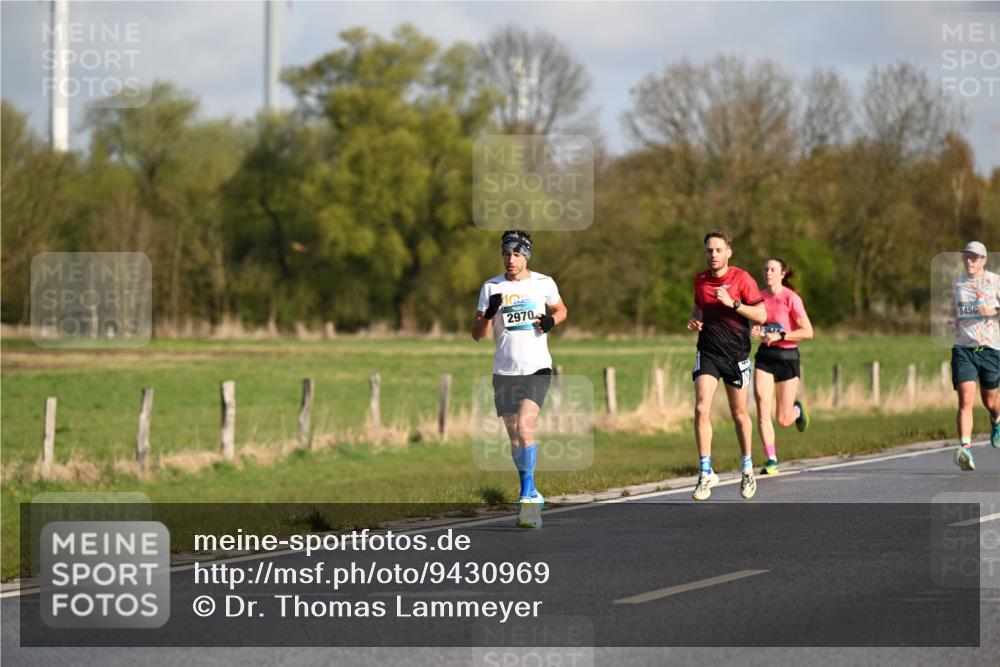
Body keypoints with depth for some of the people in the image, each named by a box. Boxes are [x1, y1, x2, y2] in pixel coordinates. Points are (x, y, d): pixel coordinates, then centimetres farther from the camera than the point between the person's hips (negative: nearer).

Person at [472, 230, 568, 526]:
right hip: (504, 371, 3)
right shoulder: (491, 287, 3)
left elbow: (561, 309, 20)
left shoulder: (543, 283, 2)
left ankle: (527, 495, -19)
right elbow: (477, 333, 3)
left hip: (536, 368, -3)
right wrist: (489, 314, -18)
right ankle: (531, 494, 25)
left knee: (525, 428, -21)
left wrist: (552, 320, -3)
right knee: (514, 436, 9)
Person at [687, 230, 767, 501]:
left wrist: (733, 303, -22)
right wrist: (693, 320, 2)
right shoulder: (700, 280, 5)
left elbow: (761, 316, -11)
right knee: (701, 409, -14)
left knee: (739, 414, 8)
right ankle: (706, 473, -11)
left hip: (736, 354, -2)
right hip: (707, 353, 2)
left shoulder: (742, 278, -8)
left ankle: (747, 468, 28)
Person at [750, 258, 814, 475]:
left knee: (783, 420, 3)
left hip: (787, 357, -4)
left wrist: (779, 336, -20)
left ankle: (797, 409, 39)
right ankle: (771, 460, -6)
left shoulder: (791, 298, -11)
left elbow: (808, 332, -13)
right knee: (763, 412, -12)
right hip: (764, 357, 4)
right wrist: (755, 332, -3)